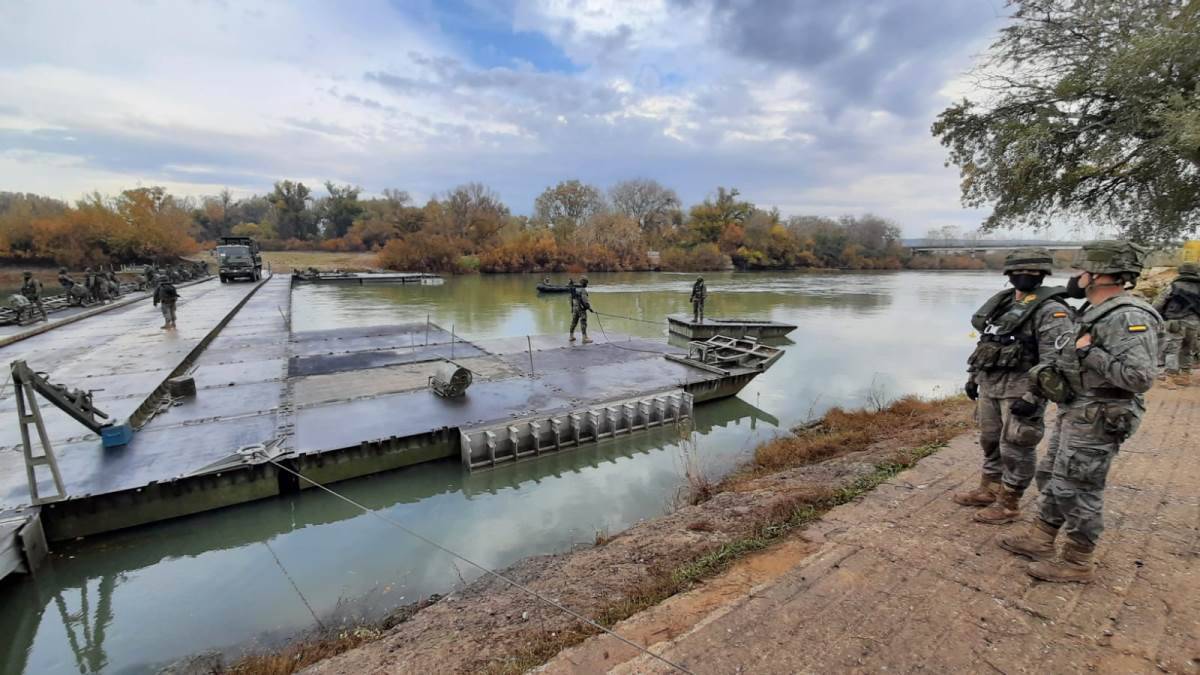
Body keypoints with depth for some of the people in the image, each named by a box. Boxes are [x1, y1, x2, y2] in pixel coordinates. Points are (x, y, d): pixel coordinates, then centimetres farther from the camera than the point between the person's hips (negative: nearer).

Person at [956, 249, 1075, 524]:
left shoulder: (1051, 310, -13)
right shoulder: (1003, 303, 11)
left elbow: (1055, 362, -20)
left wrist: (1034, 397, -24)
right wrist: (973, 376, 17)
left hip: (1020, 391, -8)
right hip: (990, 386, 8)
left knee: (1015, 449, 2)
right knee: (990, 441, 17)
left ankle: (1009, 504, 15)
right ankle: (988, 490, 32)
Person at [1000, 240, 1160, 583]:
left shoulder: (1129, 318, -21)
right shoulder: (1097, 312, 9)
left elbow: (1139, 377, -29)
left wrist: (1089, 353, -23)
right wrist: (1050, 372, 7)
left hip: (1097, 420, -10)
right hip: (1078, 413, 10)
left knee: (1078, 491, 1)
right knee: (1059, 479, 18)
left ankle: (1077, 563, 17)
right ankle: (1039, 540, 31)